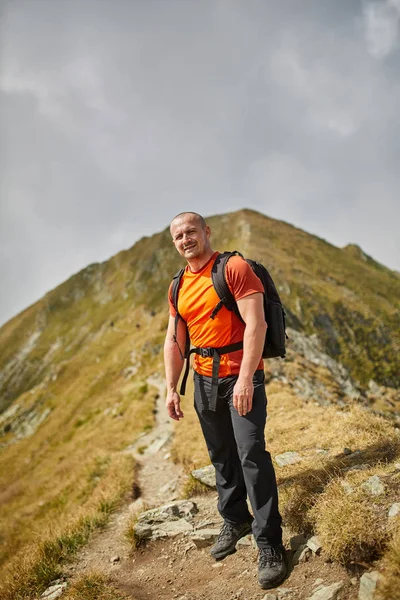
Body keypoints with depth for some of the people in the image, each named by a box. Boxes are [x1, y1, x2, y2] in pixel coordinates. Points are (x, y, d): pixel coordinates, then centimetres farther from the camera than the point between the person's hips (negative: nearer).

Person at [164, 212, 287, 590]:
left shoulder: (235, 268, -11)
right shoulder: (178, 288, 9)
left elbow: (255, 324, -19)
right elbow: (173, 341, 12)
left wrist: (244, 379, -25)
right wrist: (171, 389, 6)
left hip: (241, 377, -6)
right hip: (204, 380, 6)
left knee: (251, 454, -9)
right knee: (221, 456, 14)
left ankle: (270, 545, 4)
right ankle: (235, 521, 32)